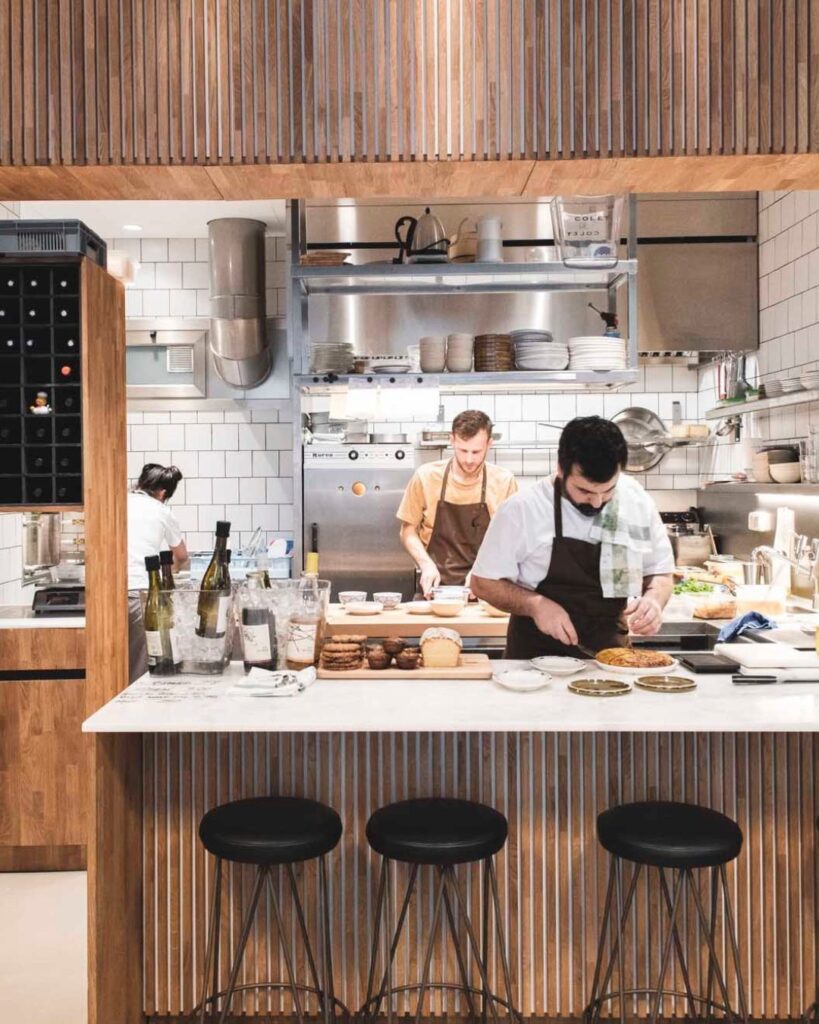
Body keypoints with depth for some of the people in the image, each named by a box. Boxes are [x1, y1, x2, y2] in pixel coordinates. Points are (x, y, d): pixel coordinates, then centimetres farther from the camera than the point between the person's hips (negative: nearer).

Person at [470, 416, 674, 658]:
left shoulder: (639, 504, 0)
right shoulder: (522, 510, -9)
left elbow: (661, 573, 12)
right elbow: (483, 582, -1)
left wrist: (653, 599, -9)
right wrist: (535, 604, -17)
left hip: (611, 656, 2)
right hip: (536, 660, -2)